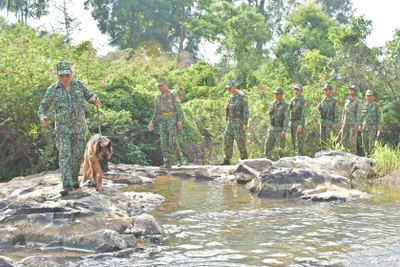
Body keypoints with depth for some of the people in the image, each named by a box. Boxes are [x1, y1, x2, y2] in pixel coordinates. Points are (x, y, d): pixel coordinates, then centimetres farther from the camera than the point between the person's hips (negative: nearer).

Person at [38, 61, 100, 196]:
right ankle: (67, 184, -10)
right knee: (65, 155, -10)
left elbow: (89, 96, 9)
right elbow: (43, 106, 1)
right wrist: (42, 117, -21)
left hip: (79, 127, 2)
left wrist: (95, 100, -15)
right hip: (63, 128, -2)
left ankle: (74, 178, 28)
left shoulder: (79, 85, -2)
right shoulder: (53, 90, -6)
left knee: (77, 154, 9)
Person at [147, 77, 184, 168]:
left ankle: (179, 158, 5)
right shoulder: (159, 97, 14)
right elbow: (157, 112, 17)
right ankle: (167, 163, -1)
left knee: (173, 141, -16)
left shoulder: (173, 94, -4)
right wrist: (152, 123, 7)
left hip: (173, 120, -5)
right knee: (164, 143, -3)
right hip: (163, 121, 6)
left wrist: (180, 120, -19)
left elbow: (179, 108, -9)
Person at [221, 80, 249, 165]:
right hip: (230, 122, 7)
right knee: (227, 141, 2)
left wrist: (245, 123, -18)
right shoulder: (230, 97, 15)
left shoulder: (242, 96, -8)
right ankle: (227, 160, 6)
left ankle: (244, 159, 7)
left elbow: (246, 110, -12)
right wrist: (226, 109, 2)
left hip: (238, 122, -7)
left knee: (240, 142, -4)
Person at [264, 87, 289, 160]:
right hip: (271, 128, 6)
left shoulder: (285, 105, -7)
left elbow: (286, 118, -14)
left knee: (281, 148, -4)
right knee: (268, 146, 5)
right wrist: (269, 111, -3)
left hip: (280, 129, -6)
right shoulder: (272, 104, 11)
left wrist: (284, 130, -22)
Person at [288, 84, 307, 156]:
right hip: (292, 122, 7)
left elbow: (304, 114, -14)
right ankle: (296, 154, 16)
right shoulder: (292, 100, 14)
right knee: (294, 141, 9)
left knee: (299, 142, -9)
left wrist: (301, 124, -24)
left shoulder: (303, 101, -7)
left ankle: (299, 156, -9)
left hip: (299, 123, -7)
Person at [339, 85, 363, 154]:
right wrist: (342, 124, 16)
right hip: (345, 123, 7)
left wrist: (357, 124, -24)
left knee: (352, 141, -7)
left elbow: (359, 113, -14)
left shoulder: (358, 101, -6)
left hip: (353, 124, -7)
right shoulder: (347, 101, 16)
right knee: (344, 140, 4)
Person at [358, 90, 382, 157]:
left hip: (373, 127, -4)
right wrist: (360, 125, 2)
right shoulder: (363, 106, 12)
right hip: (364, 128, 4)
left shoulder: (376, 105, 2)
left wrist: (380, 125, -11)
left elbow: (379, 116, -1)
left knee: (371, 142, -15)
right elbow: (361, 117, 13)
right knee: (365, 143, 3)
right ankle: (367, 156, 14)